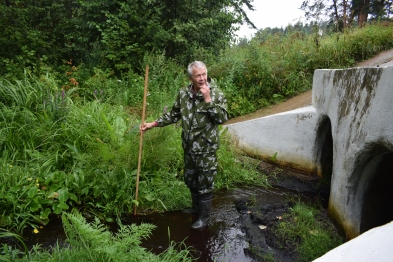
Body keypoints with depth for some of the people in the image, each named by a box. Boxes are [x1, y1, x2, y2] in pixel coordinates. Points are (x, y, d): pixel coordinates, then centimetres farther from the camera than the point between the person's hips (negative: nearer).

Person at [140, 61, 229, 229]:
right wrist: (153, 124, 7)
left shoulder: (216, 94, -11)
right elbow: (174, 114, 11)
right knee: (190, 180, 22)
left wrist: (208, 100, -26)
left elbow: (222, 118, -21)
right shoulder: (183, 93, 1)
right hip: (189, 147, 5)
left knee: (205, 184, 6)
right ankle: (196, 207, 46)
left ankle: (204, 217, 27)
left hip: (206, 148, -5)